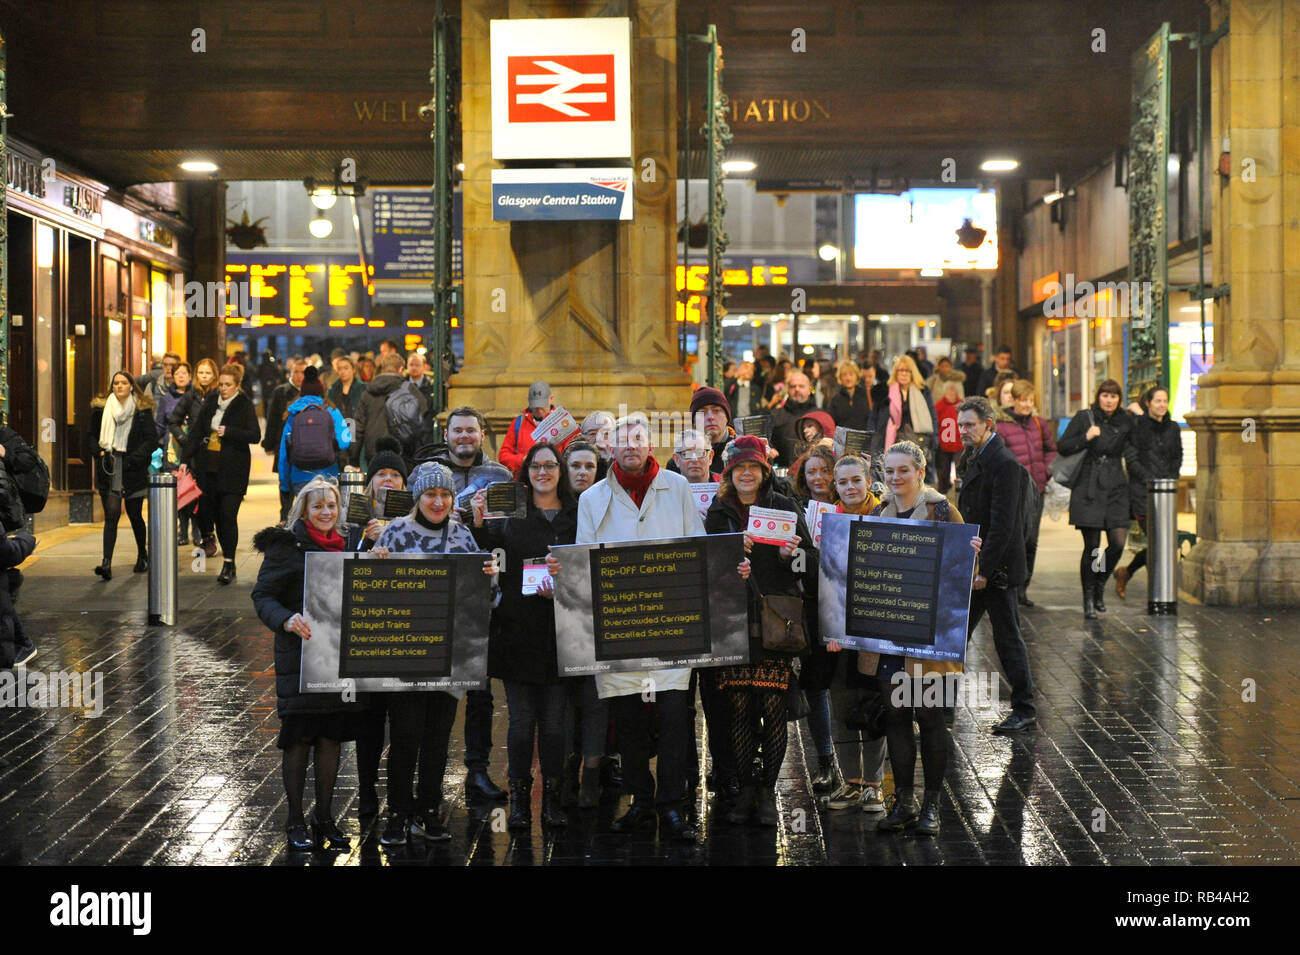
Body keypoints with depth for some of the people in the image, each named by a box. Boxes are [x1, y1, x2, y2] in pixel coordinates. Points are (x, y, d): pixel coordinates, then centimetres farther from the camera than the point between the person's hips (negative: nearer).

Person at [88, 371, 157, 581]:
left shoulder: (143, 410, 1)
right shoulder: (101, 409, 9)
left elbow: (152, 440, -2)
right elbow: (92, 436, 16)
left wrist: (133, 459, -12)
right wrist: (99, 452, -3)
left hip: (133, 470, -1)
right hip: (109, 469, 1)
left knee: (135, 515, 8)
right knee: (111, 515, -10)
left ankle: (142, 555, 31)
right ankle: (107, 563, -18)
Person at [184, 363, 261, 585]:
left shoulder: (244, 405, -4)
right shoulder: (210, 401, 8)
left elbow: (255, 435, -11)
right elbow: (197, 432, 12)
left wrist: (229, 432, -19)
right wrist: (186, 459, 6)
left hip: (232, 470, -4)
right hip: (207, 466, 4)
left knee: (228, 515, -7)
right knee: (206, 509, 6)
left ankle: (229, 563, -2)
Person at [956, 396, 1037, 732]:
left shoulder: (1005, 465, -17)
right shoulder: (972, 459, 12)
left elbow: (1002, 524, -21)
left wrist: (985, 570, -21)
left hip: (996, 568, -9)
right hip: (972, 566, 9)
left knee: (1007, 637, 1)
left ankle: (1025, 709, 11)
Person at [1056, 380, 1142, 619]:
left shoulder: (1126, 422, 9)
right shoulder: (1084, 418, 1)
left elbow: (1131, 457, 13)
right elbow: (1061, 447, 0)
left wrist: (1146, 478, 1)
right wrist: (1086, 438, -13)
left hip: (1116, 489, 3)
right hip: (1088, 489, -3)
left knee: (1118, 542, -7)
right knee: (1091, 546, -4)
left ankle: (1099, 586, 19)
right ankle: (1089, 600, 9)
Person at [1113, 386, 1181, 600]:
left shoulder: (1173, 428, 12)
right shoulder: (1137, 425, -4)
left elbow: (1177, 458, 12)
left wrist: (1170, 481, -1)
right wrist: (1149, 481, -13)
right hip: (1142, 492, -5)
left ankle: (1125, 573, 29)